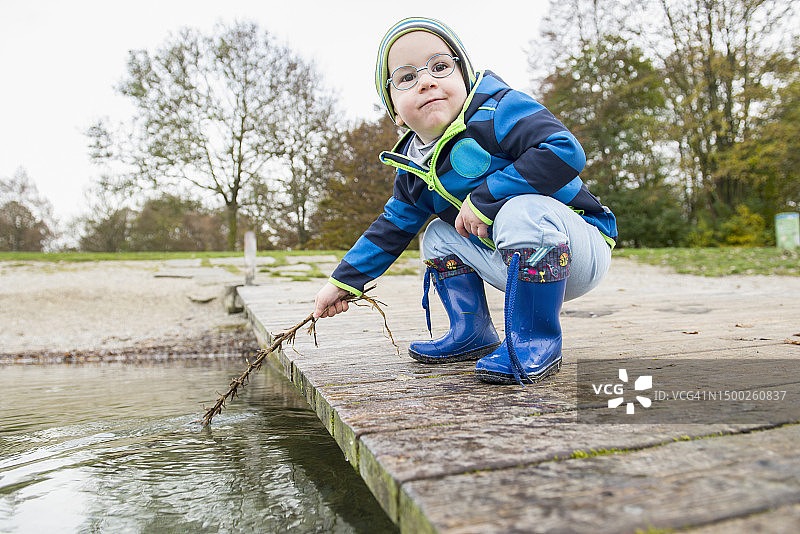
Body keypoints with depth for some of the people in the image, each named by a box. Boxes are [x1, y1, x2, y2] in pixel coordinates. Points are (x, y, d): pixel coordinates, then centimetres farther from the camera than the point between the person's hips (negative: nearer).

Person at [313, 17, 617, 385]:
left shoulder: (496, 110, -18)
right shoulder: (414, 171, 5)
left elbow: (565, 151, -32)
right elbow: (393, 228, 15)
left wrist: (483, 198, -28)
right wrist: (343, 281, 14)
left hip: (582, 253, -7)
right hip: (513, 263, 7)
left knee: (523, 212, -35)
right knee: (438, 236, 8)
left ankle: (536, 341, -22)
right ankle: (472, 334, 12)